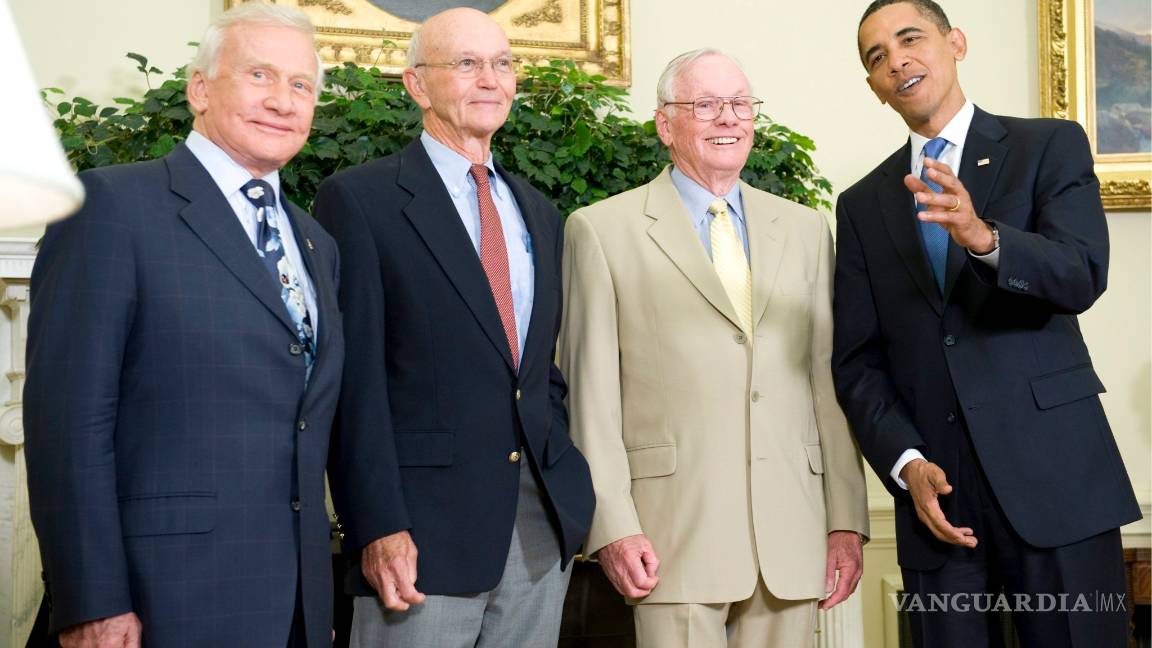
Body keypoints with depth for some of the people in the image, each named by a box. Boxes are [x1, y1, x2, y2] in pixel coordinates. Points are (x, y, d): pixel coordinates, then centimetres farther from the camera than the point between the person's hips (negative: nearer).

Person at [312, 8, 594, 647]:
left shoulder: (538, 212, 16)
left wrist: (569, 485, 9)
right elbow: (355, 379, -10)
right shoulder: (360, 199, -4)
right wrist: (378, 528, -15)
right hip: (424, 524, -6)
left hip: (542, 522, 6)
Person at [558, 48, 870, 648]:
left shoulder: (805, 230, 14)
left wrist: (847, 520, 6)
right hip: (674, 529, -3)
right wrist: (612, 525, -8)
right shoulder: (602, 230, 2)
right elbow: (590, 393, -1)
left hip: (792, 533, 4)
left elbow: (828, 381, 11)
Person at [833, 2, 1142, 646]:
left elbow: (1083, 275, -12)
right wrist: (907, 463, -7)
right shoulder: (863, 204, 13)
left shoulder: (1051, 146, 5)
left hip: (1053, 474, -2)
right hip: (936, 491, 3)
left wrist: (983, 237, -30)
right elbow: (857, 361, 8)